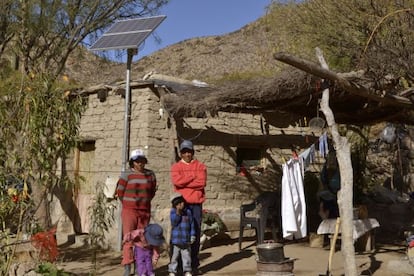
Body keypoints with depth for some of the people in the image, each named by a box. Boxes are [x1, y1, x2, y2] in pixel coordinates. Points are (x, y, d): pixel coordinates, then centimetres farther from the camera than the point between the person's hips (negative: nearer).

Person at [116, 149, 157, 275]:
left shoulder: (150, 174, 4)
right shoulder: (126, 175, -6)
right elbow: (120, 192, 0)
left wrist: (144, 203, 9)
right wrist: (129, 205, 7)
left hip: (145, 212, 3)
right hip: (129, 211, -3)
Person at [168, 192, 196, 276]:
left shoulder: (188, 211, 3)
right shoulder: (173, 212, -5)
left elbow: (192, 224, 7)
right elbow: (174, 222, -18)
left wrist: (193, 235, 3)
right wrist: (178, 213, -27)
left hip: (186, 239, 3)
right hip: (176, 238, -3)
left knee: (187, 255, 9)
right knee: (174, 255, 5)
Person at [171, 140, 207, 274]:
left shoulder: (200, 166, 9)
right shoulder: (176, 166, 7)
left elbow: (202, 182, -6)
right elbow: (177, 181, -12)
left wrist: (184, 181, -8)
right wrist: (193, 175, -5)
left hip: (196, 204, 1)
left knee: (196, 234, 4)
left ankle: (194, 265, 12)